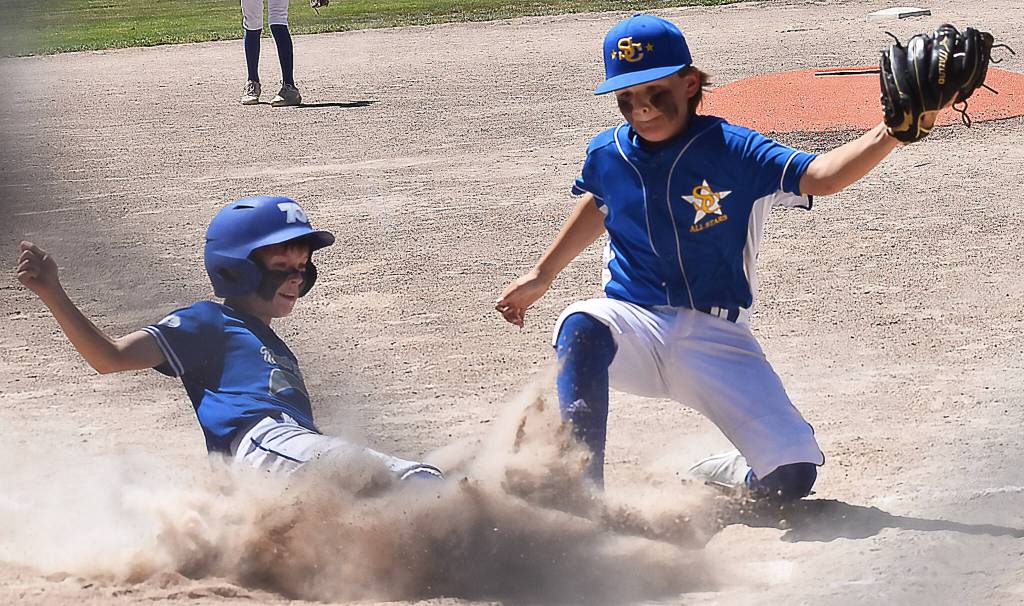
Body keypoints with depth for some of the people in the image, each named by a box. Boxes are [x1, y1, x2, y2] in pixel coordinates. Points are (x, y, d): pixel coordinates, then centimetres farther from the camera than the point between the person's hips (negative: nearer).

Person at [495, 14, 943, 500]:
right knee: (582, 327, -37)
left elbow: (819, 176, -25)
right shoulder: (606, 154, 2)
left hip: (716, 339, -1)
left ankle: (726, 477, 21)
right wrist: (543, 275, 34)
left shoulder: (731, 151, -10)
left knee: (793, 476, -16)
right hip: (635, 326, 2)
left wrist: (889, 135, -41)